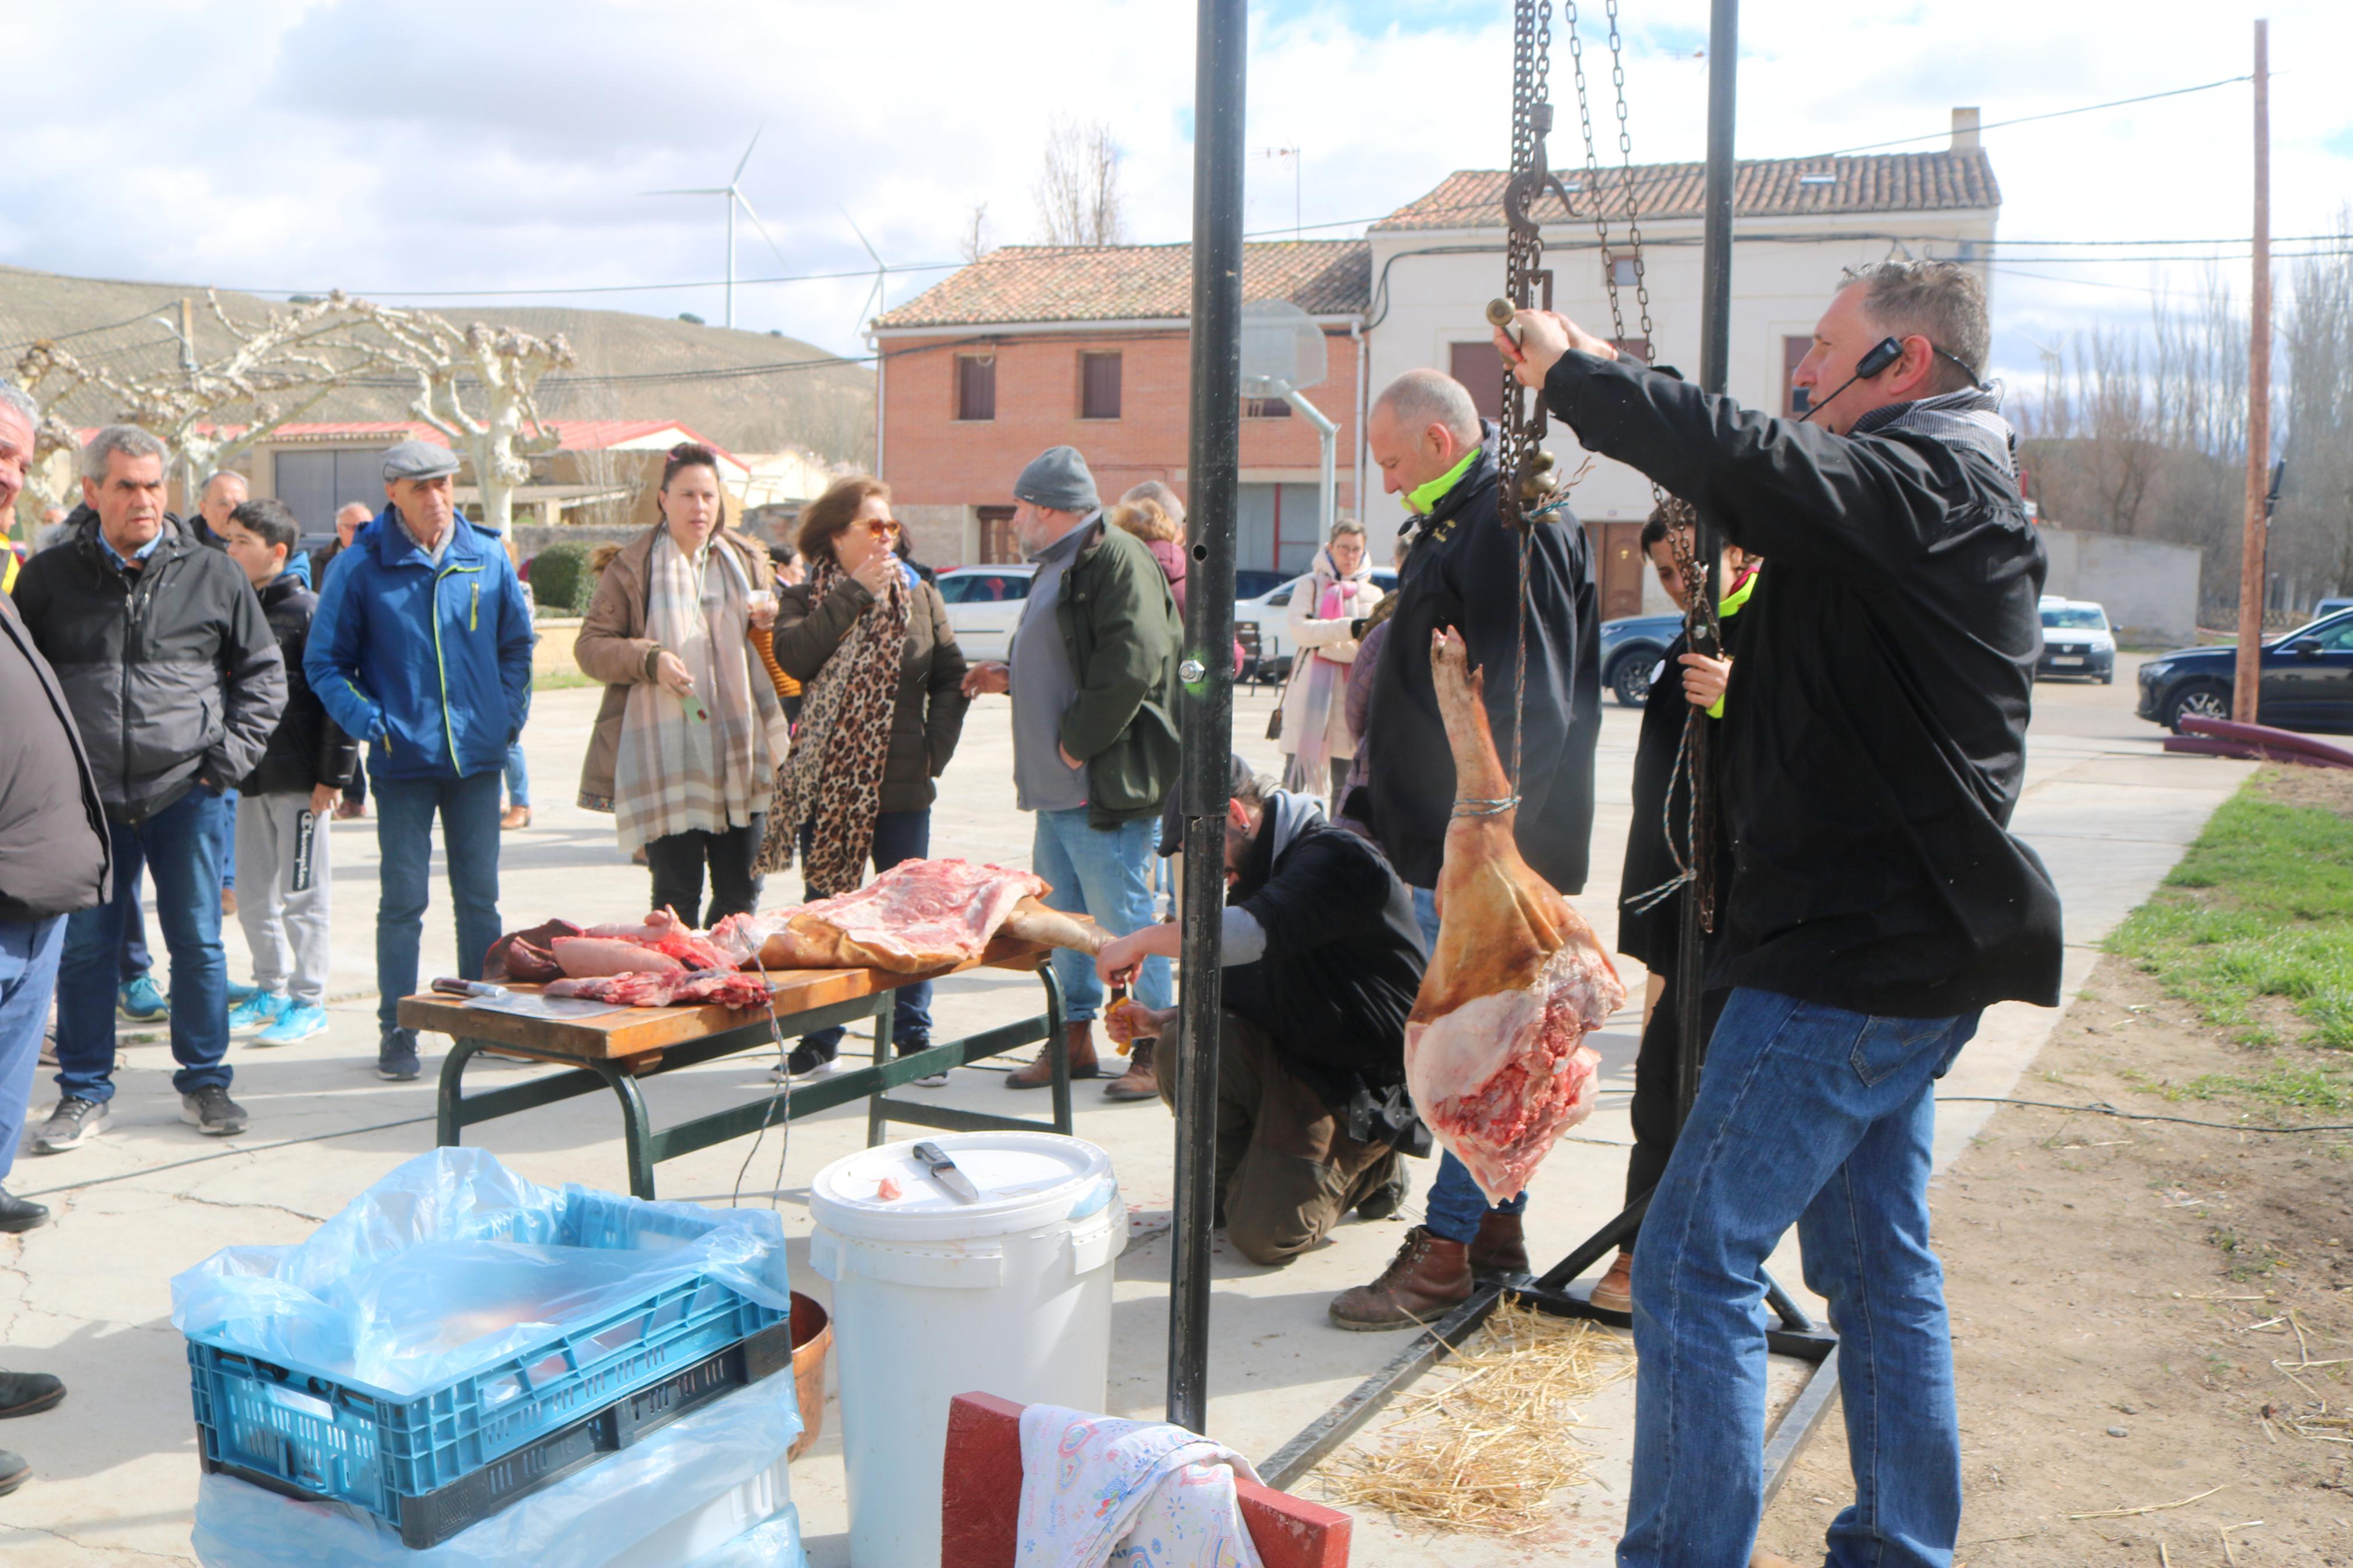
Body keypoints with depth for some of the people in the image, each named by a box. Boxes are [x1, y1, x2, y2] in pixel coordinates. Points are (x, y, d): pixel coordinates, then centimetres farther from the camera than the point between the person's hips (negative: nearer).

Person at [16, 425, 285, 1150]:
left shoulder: (212, 574, 3)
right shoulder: (50, 577, 4)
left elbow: (264, 671, 10)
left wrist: (232, 751, 0)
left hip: (186, 793, 0)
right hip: (85, 798, 1)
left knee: (198, 944, 6)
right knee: (84, 947, 7)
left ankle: (205, 1081, 19)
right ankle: (84, 1092, 19)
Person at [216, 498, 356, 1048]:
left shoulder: (309, 612, -11)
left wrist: (332, 774, -15)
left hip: (299, 776, -7)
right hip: (249, 775, 7)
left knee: (302, 894, 0)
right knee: (254, 894, 13)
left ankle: (308, 1001, 9)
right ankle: (270, 990, 26)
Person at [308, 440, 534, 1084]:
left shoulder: (488, 558, 4)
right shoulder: (360, 567, -4)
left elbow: (516, 645, 15)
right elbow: (324, 663, 0)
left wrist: (510, 714, 3)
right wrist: (369, 722, -13)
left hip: (478, 757, 3)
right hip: (403, 762, -2)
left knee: (479, 897, 11)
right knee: (403, 900, 1)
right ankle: (396, 1032, 11)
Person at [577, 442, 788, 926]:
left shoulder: (747, 560, 14)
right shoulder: (632, 567, 2)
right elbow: (590, 646, 1)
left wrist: (770, 622, -1)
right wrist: (649, 660, -16)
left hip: (740, 755, 4)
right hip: (666, 756, -4)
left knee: (742, 891, 7)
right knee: (676, 895, -4)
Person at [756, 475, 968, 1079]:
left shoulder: (920, 597, 7)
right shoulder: (804, 599, 3)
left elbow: (951, 677, 9)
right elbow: (793, 654, -18)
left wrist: (936, 746, -3)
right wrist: (855, 593, -17)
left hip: (901, 786, 1)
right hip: (826, 785, 0)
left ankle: (913, 1034, 15)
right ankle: (820, 1036, 19)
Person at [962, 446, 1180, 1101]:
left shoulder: (1117, 559, -12)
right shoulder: (1057, 567, 20)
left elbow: (1130, 665, -23)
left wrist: (1077, 745, -20)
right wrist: (1009, 677, 15)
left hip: (1107, 786, -10)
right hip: (1059, 786, 10)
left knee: (1124, 921, -5)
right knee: (1065, 918, 14)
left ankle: (1153, 1052, 5)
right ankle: (1075, 1040, 24)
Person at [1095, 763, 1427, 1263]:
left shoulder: (1337, 858, -19)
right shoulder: (1258, 872, 11)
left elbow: (1249, 936, -37)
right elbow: (1235, 1000, 15)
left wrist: (1142, 941, -25)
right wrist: (1161, 1024, -3)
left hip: (1366, 1086, -8)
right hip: (1287, 1054, 8)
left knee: (1265, 1235, -17)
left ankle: (1364, 1168, 12)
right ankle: (1235, 1180, 4)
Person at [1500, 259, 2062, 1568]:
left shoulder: (1928, 479, -15)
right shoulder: (1955, 487, 17)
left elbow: (1751, 464, -30)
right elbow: (1771, 496, 23)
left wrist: (1574, 370, -15)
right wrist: (1610, 375, 15)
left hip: (1856, 954, -11)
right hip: (1908, 945, 11)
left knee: (1699, 1255, -7)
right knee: (1877, 1261, 17)